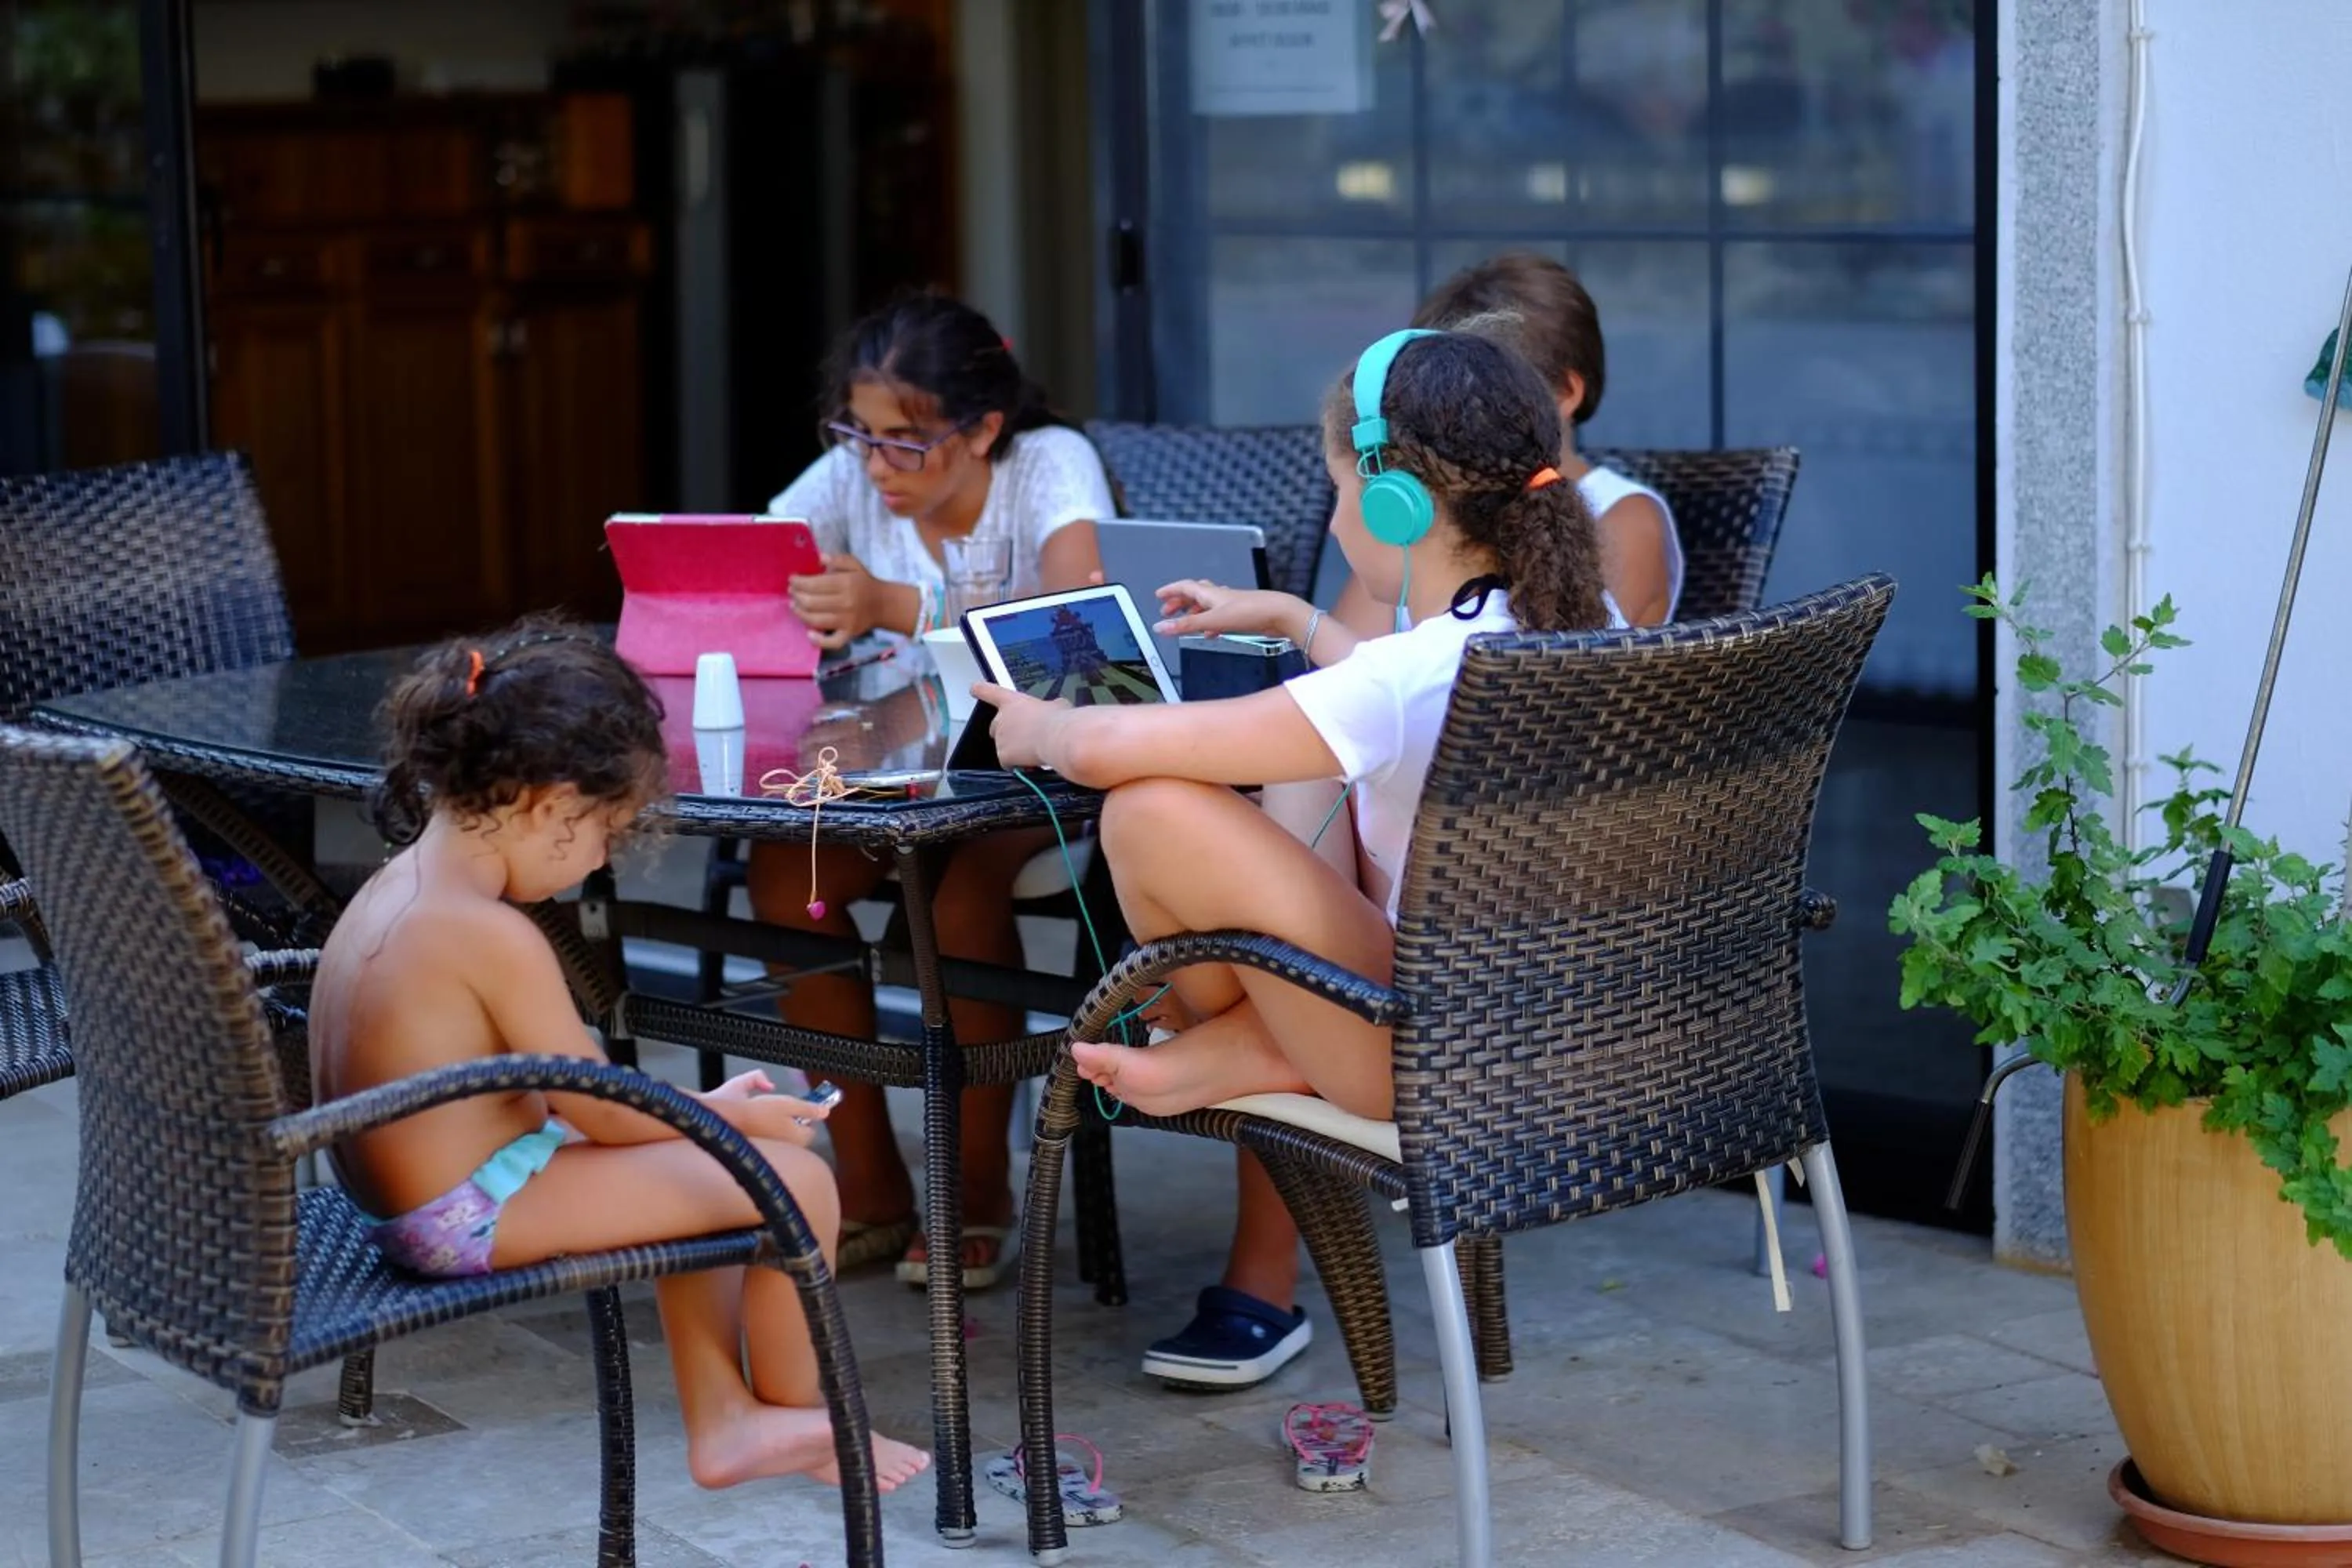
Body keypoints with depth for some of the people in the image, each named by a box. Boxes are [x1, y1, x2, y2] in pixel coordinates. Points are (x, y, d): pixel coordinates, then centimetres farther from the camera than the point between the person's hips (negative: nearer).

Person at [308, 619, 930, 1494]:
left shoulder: (390, 893, 6)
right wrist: (734, 1114, -1)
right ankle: (797, 1418, 17)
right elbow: (601, 1109, -18)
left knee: (689, 1167, 28)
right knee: (796, 1185, -7)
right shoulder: (493, 936, -24)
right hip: (477, 1215, -11)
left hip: (400, 1196, 11)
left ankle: (722, 1418, 29)